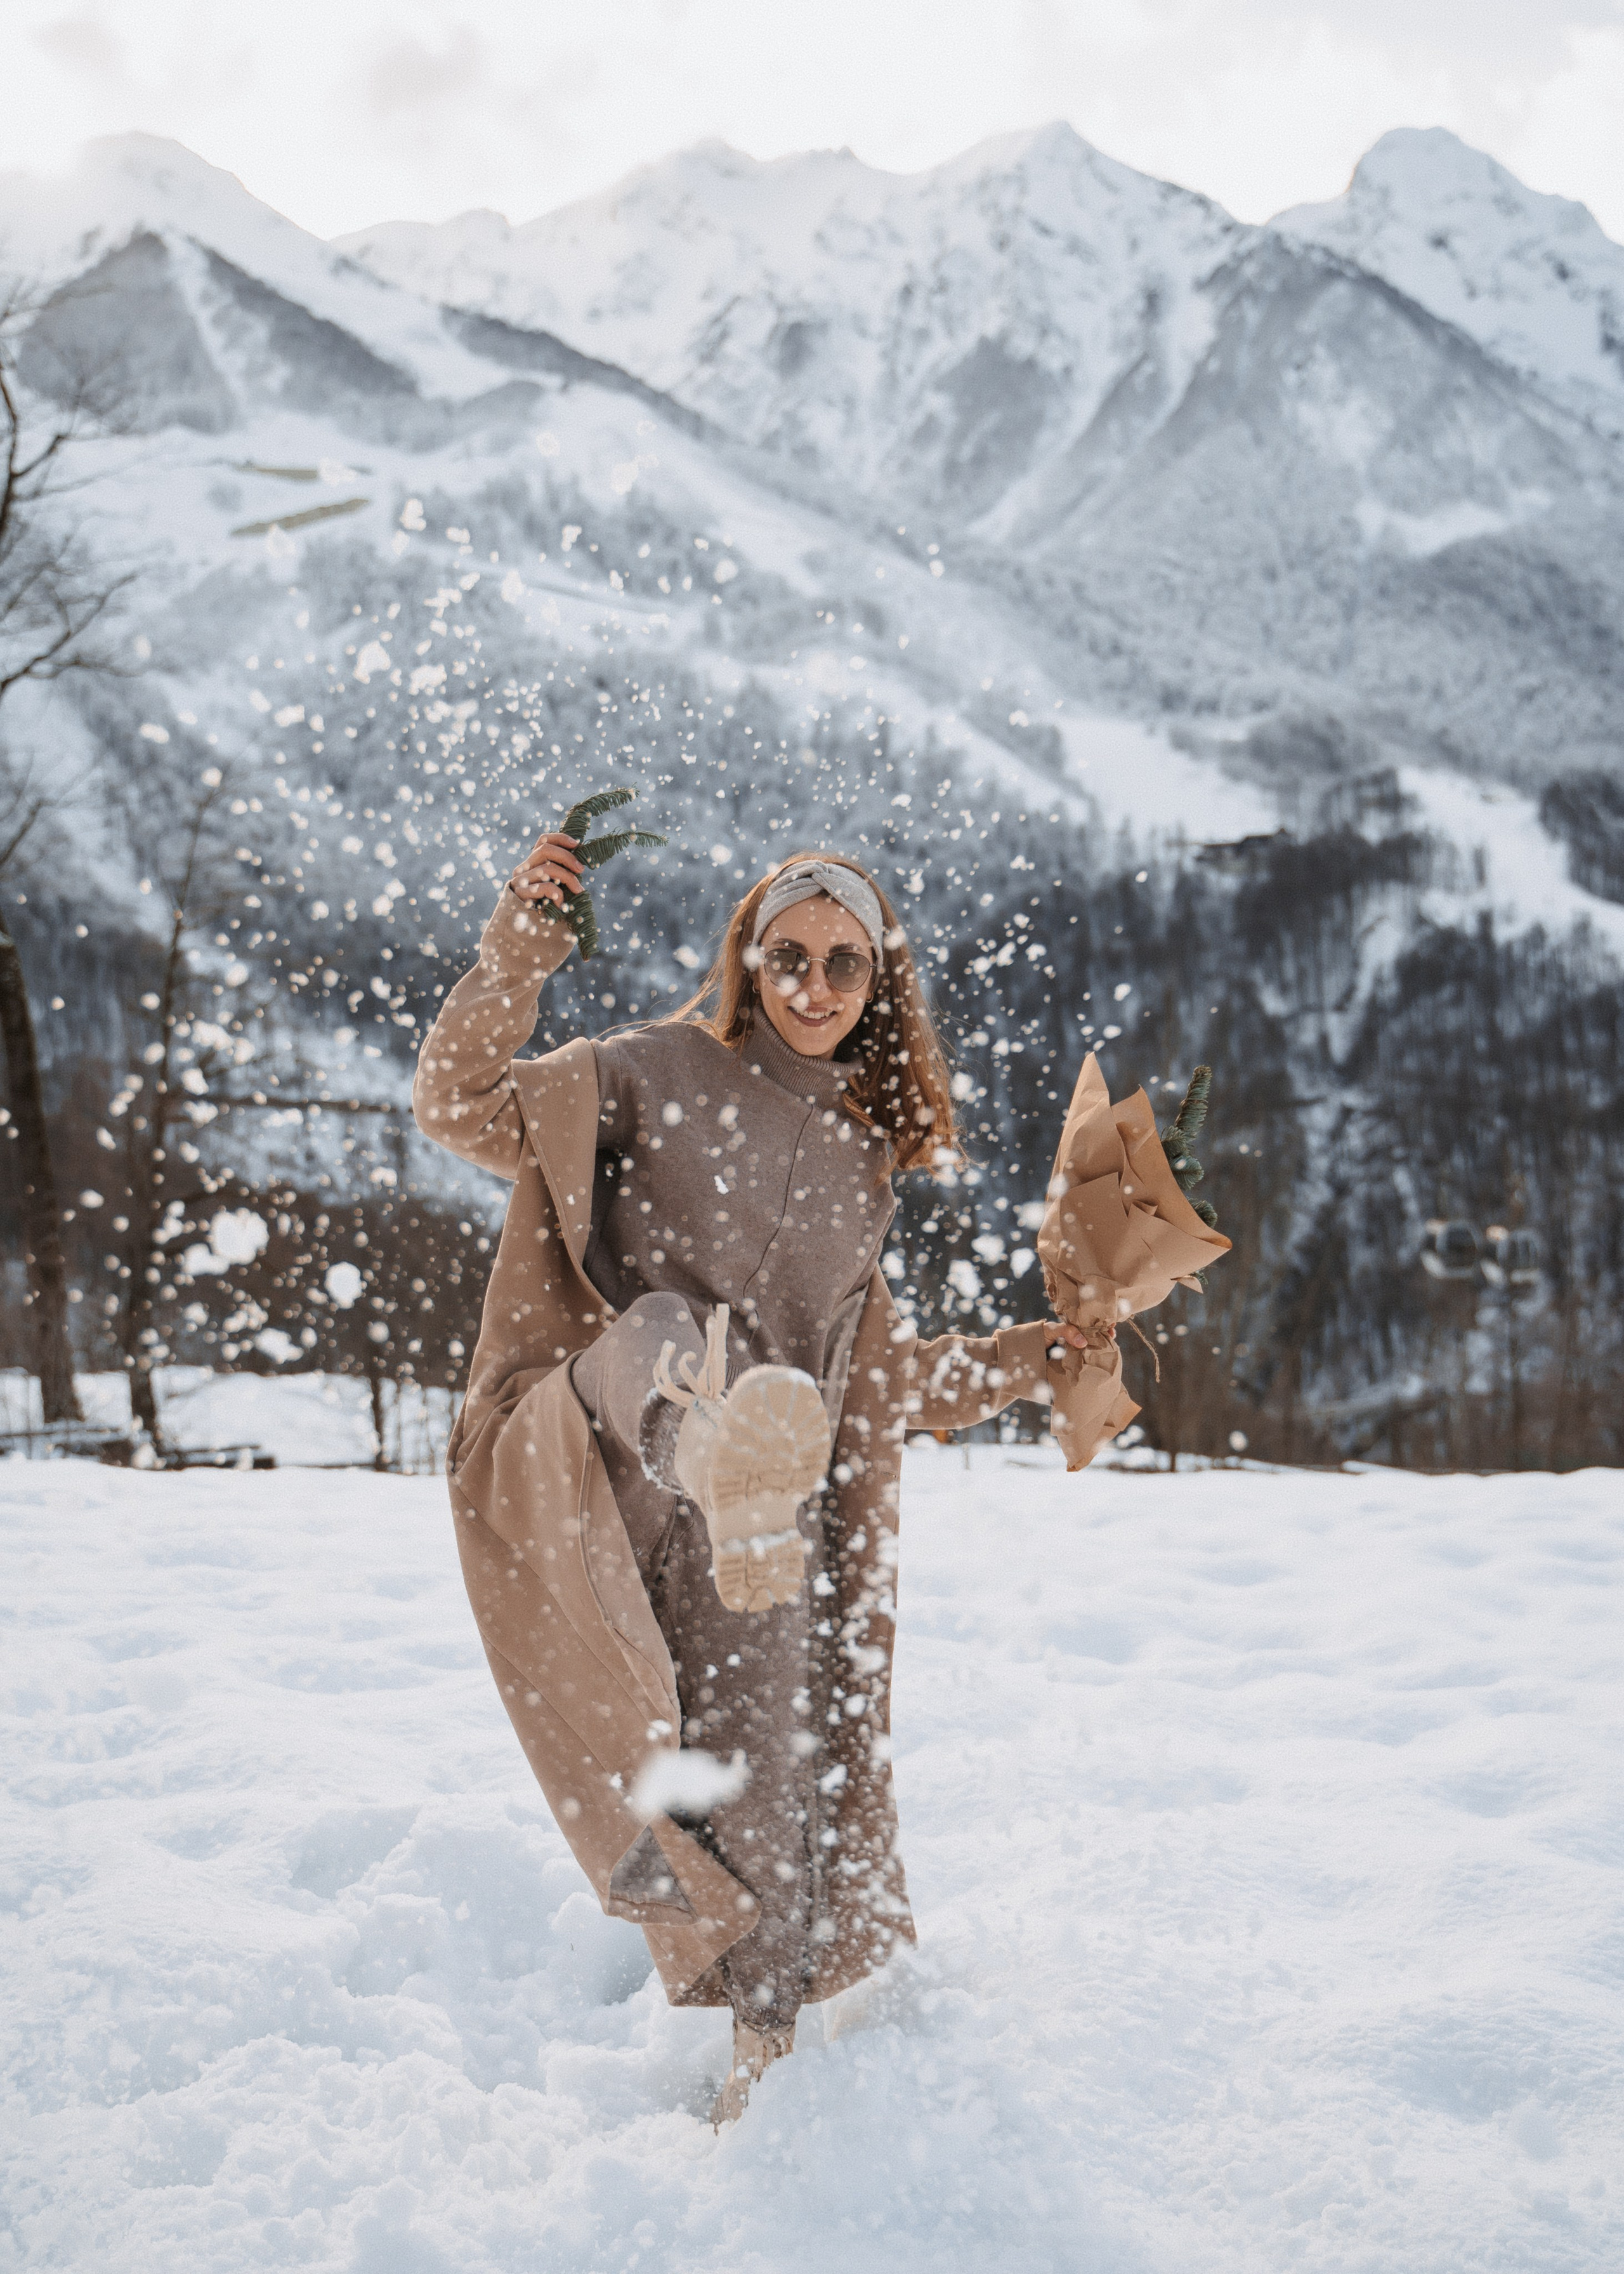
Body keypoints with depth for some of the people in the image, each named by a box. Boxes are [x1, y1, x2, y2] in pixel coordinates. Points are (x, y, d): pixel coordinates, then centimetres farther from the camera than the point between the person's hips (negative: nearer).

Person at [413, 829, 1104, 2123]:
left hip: (779, 1505, 4)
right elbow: (461, 1108, -2)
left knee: (774, 1789, 4)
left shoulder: (866, 1153, 20)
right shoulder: (656, 1074, 7)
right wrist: (517, 959, -13)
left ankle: (763, 2066, 26)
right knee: (663, 1332, -38)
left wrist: (1029, 1363, 24)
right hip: (607, 1465, -4)